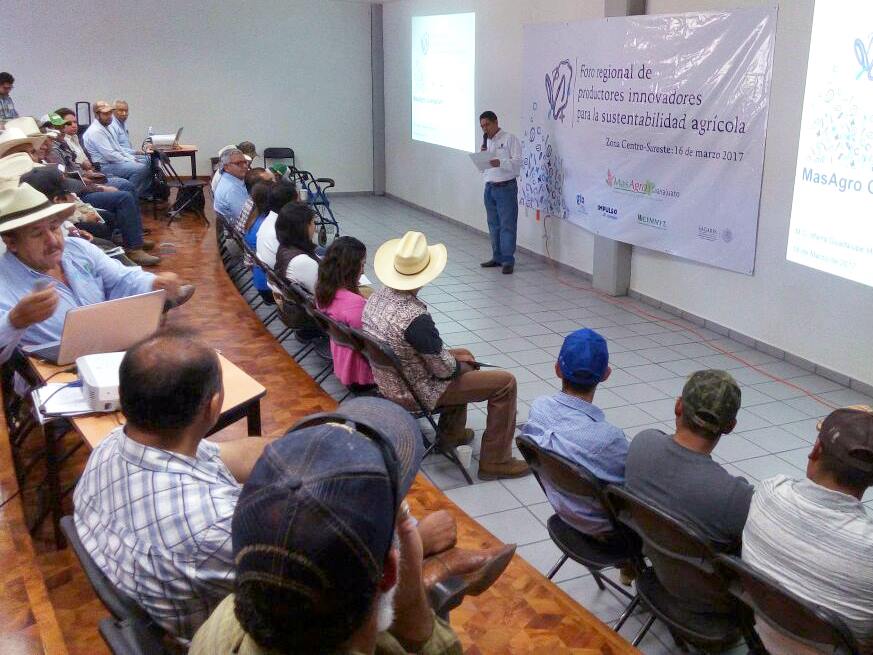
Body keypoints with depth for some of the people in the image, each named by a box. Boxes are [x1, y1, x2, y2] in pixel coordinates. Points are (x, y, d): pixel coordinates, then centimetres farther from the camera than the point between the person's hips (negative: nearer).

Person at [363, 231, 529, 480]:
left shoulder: (378, 298, -6)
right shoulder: (416, 318, -33)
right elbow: (444, 370, -21)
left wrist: (452, 355, 8)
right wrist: (460, 365, 1)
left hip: (387, 382, 9)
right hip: (415, 393, -9)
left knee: (460, 359, 31)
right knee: (505, 382, -3)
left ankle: (452, 432, 38)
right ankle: (495, 461, 6)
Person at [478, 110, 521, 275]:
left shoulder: (510, 139, -5)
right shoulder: (486, 142, 16)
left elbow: (517, 162, -13)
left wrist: (500, 163, -27)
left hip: (506, 187, -7)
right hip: (489, 187, 7)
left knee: (507, 225, -5)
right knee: (493, 225, 12)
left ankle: (508, 261, -3)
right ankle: (497, 257, 22)